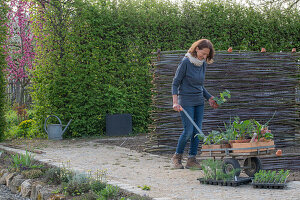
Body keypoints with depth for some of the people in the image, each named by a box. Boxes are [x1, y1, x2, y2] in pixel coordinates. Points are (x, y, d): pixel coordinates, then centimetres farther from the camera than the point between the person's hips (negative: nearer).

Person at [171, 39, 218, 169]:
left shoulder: (203, 64, 7)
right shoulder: (186, 62, -12)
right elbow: (175, 83, -10)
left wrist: (210, 98, 16)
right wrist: (175, 102, -19)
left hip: (199, 102, 7)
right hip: (186, 102, -6)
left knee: (197, 131, 2)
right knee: (188, 131, -8)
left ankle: (192, 159, 9)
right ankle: (177, 156, 12)